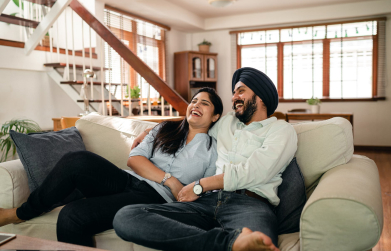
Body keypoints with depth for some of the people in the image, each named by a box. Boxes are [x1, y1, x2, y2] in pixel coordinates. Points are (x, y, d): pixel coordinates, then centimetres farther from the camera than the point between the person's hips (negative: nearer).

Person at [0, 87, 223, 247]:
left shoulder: (214, 149, 11)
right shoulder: (165, 129, 19)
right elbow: (134, 159, 5)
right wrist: (169, 180, -7)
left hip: (156, 198, -4)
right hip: (128, 182, 4)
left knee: (73, 215, -27)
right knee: (77, 161, -25)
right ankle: (22, 212, -6)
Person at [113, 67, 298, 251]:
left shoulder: (282, 130, 12)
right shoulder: (226, 122, 31)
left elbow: (252, 172, -3)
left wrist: (199, 186, -2)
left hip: (250, 203, -8)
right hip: (209, 201, 8)